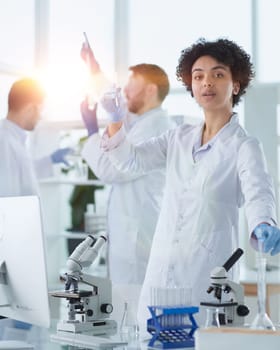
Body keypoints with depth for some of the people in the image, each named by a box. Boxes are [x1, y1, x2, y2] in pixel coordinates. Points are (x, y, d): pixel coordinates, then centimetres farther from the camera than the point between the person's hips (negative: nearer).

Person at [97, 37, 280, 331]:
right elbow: (130, 160, 8)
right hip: (162, 272, 5)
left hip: (208, 277, -5)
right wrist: (115, 120, -10)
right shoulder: (180, 138, 13)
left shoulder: (243, 146, -4)